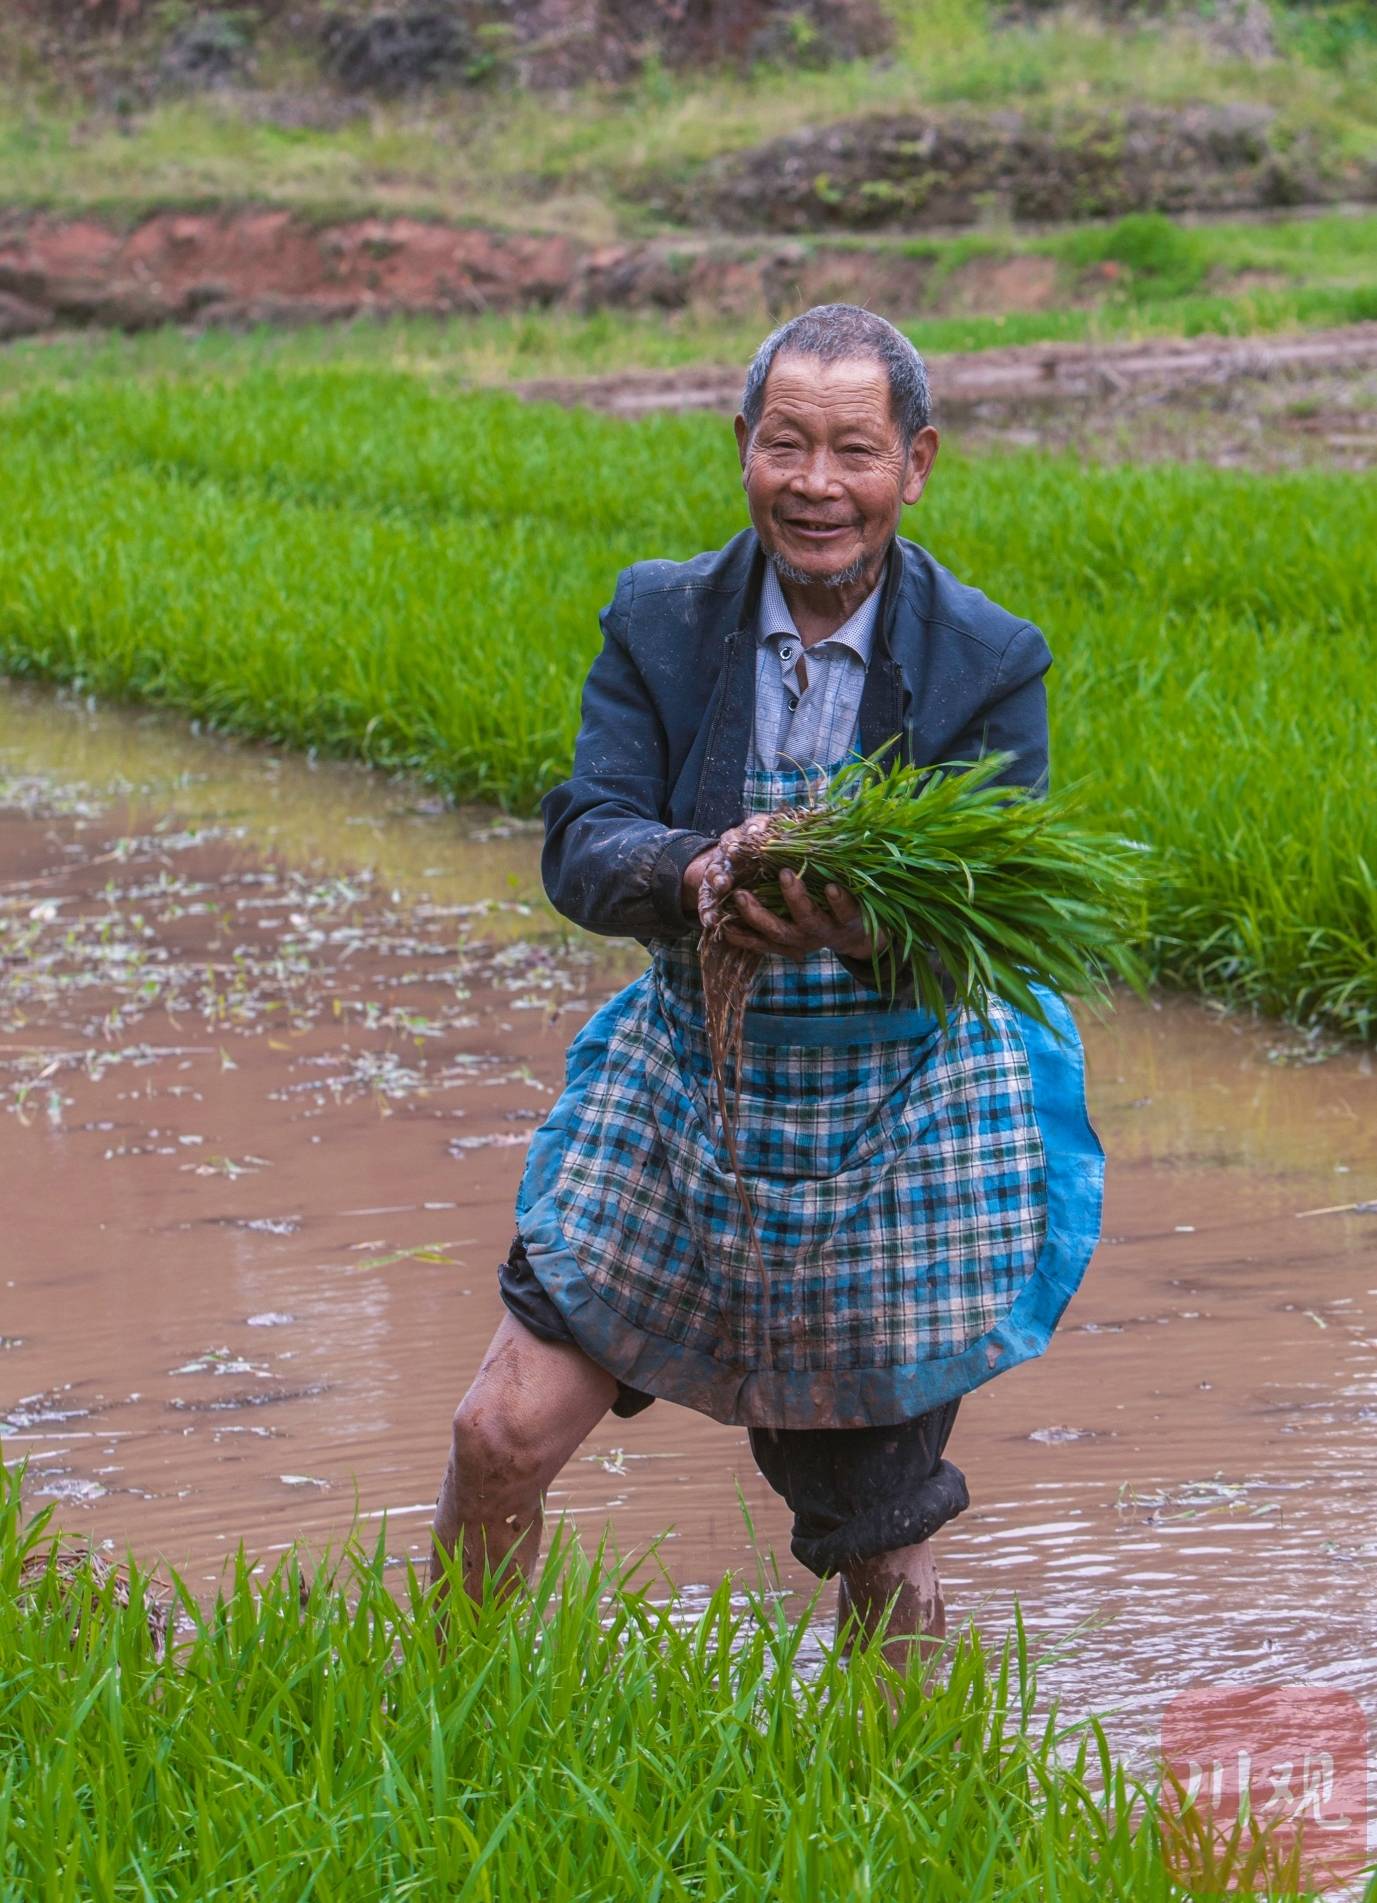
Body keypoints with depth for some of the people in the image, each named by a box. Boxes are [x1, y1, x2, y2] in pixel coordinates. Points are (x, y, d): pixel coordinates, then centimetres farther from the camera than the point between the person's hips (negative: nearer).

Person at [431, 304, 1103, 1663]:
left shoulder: (991, 666, -10)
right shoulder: (659, 622, -4)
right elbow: (579, 851, -13)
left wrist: (866, 919, -39)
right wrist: (701, 875, -36)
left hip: (901, 1134, -2)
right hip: (685, 1099, 2)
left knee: (877, 1535, 7)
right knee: (501, 1436, -2)